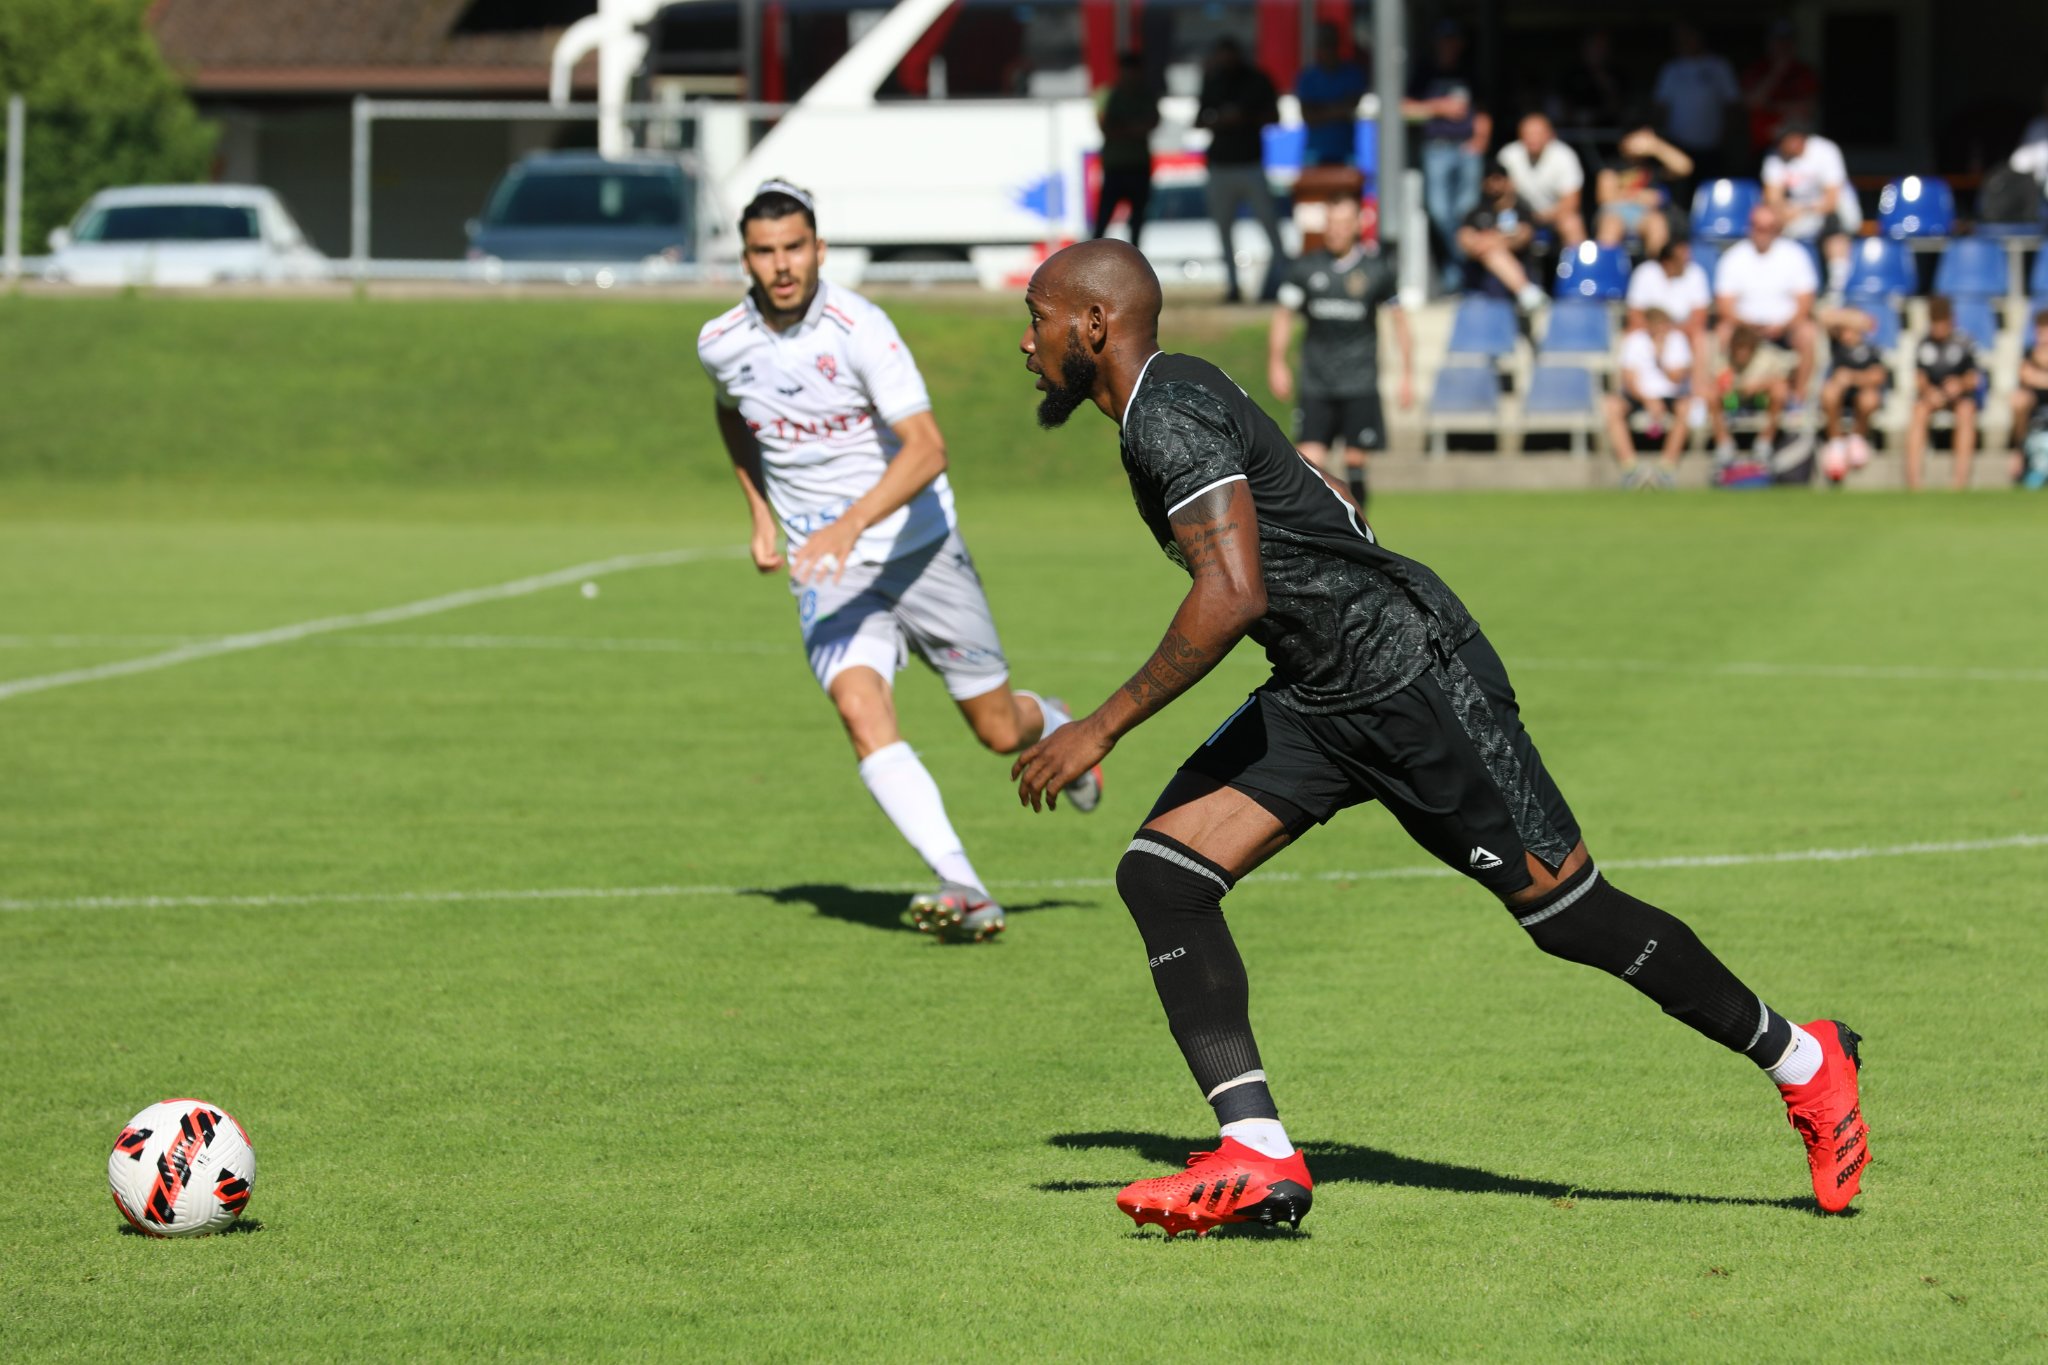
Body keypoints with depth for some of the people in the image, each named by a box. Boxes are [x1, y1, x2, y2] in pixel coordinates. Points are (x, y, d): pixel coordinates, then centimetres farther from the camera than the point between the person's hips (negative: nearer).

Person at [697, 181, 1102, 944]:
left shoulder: (859, 328, -19)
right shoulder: (720, 343, -4)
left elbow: (926, 448, -26)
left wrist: (852, 524, -39)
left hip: (918, 547, -2)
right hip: (828, 570, 2)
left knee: (999, 730, 6)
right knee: (861, 711, -24)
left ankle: (1058, 732, 46)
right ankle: (962, 891, -30)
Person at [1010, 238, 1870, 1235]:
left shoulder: (1170, 413, -19)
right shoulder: (1170, 400, 13)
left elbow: (1232, 597, -30)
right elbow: (1317, 492, 24)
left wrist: (1104, 727, -25)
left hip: (1412, 669, -10)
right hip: (1322, 700, 10)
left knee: (1567, 910, -2)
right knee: (1161, 871, -6)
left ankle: (1801, 1061, 16)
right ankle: (1256, 1158, -11)